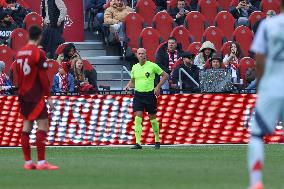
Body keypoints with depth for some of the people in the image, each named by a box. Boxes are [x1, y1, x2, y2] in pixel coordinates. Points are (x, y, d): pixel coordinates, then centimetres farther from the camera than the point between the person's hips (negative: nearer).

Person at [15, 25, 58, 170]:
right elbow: (43, 77, -13)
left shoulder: (20, 53, 9)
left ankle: (27, 162, 8)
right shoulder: (38, 53, -12)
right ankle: (41, 162, -11)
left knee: (27, 126, 8)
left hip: (23, 95, 8)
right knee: (43, 125, -6)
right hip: (36, 95, -7)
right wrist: (48, 96, -8)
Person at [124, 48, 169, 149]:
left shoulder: (152, 66, -5)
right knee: (138, 119, -11)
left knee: (152, 119, 7)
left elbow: (165, 75, 2)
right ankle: (138, 143, -14)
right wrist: (128, 85, 1)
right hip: (138, 95, 3)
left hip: (150, 94, -3)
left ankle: (157, 141, 26)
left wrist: (158, 87, -7)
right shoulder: (135, 67, 7)